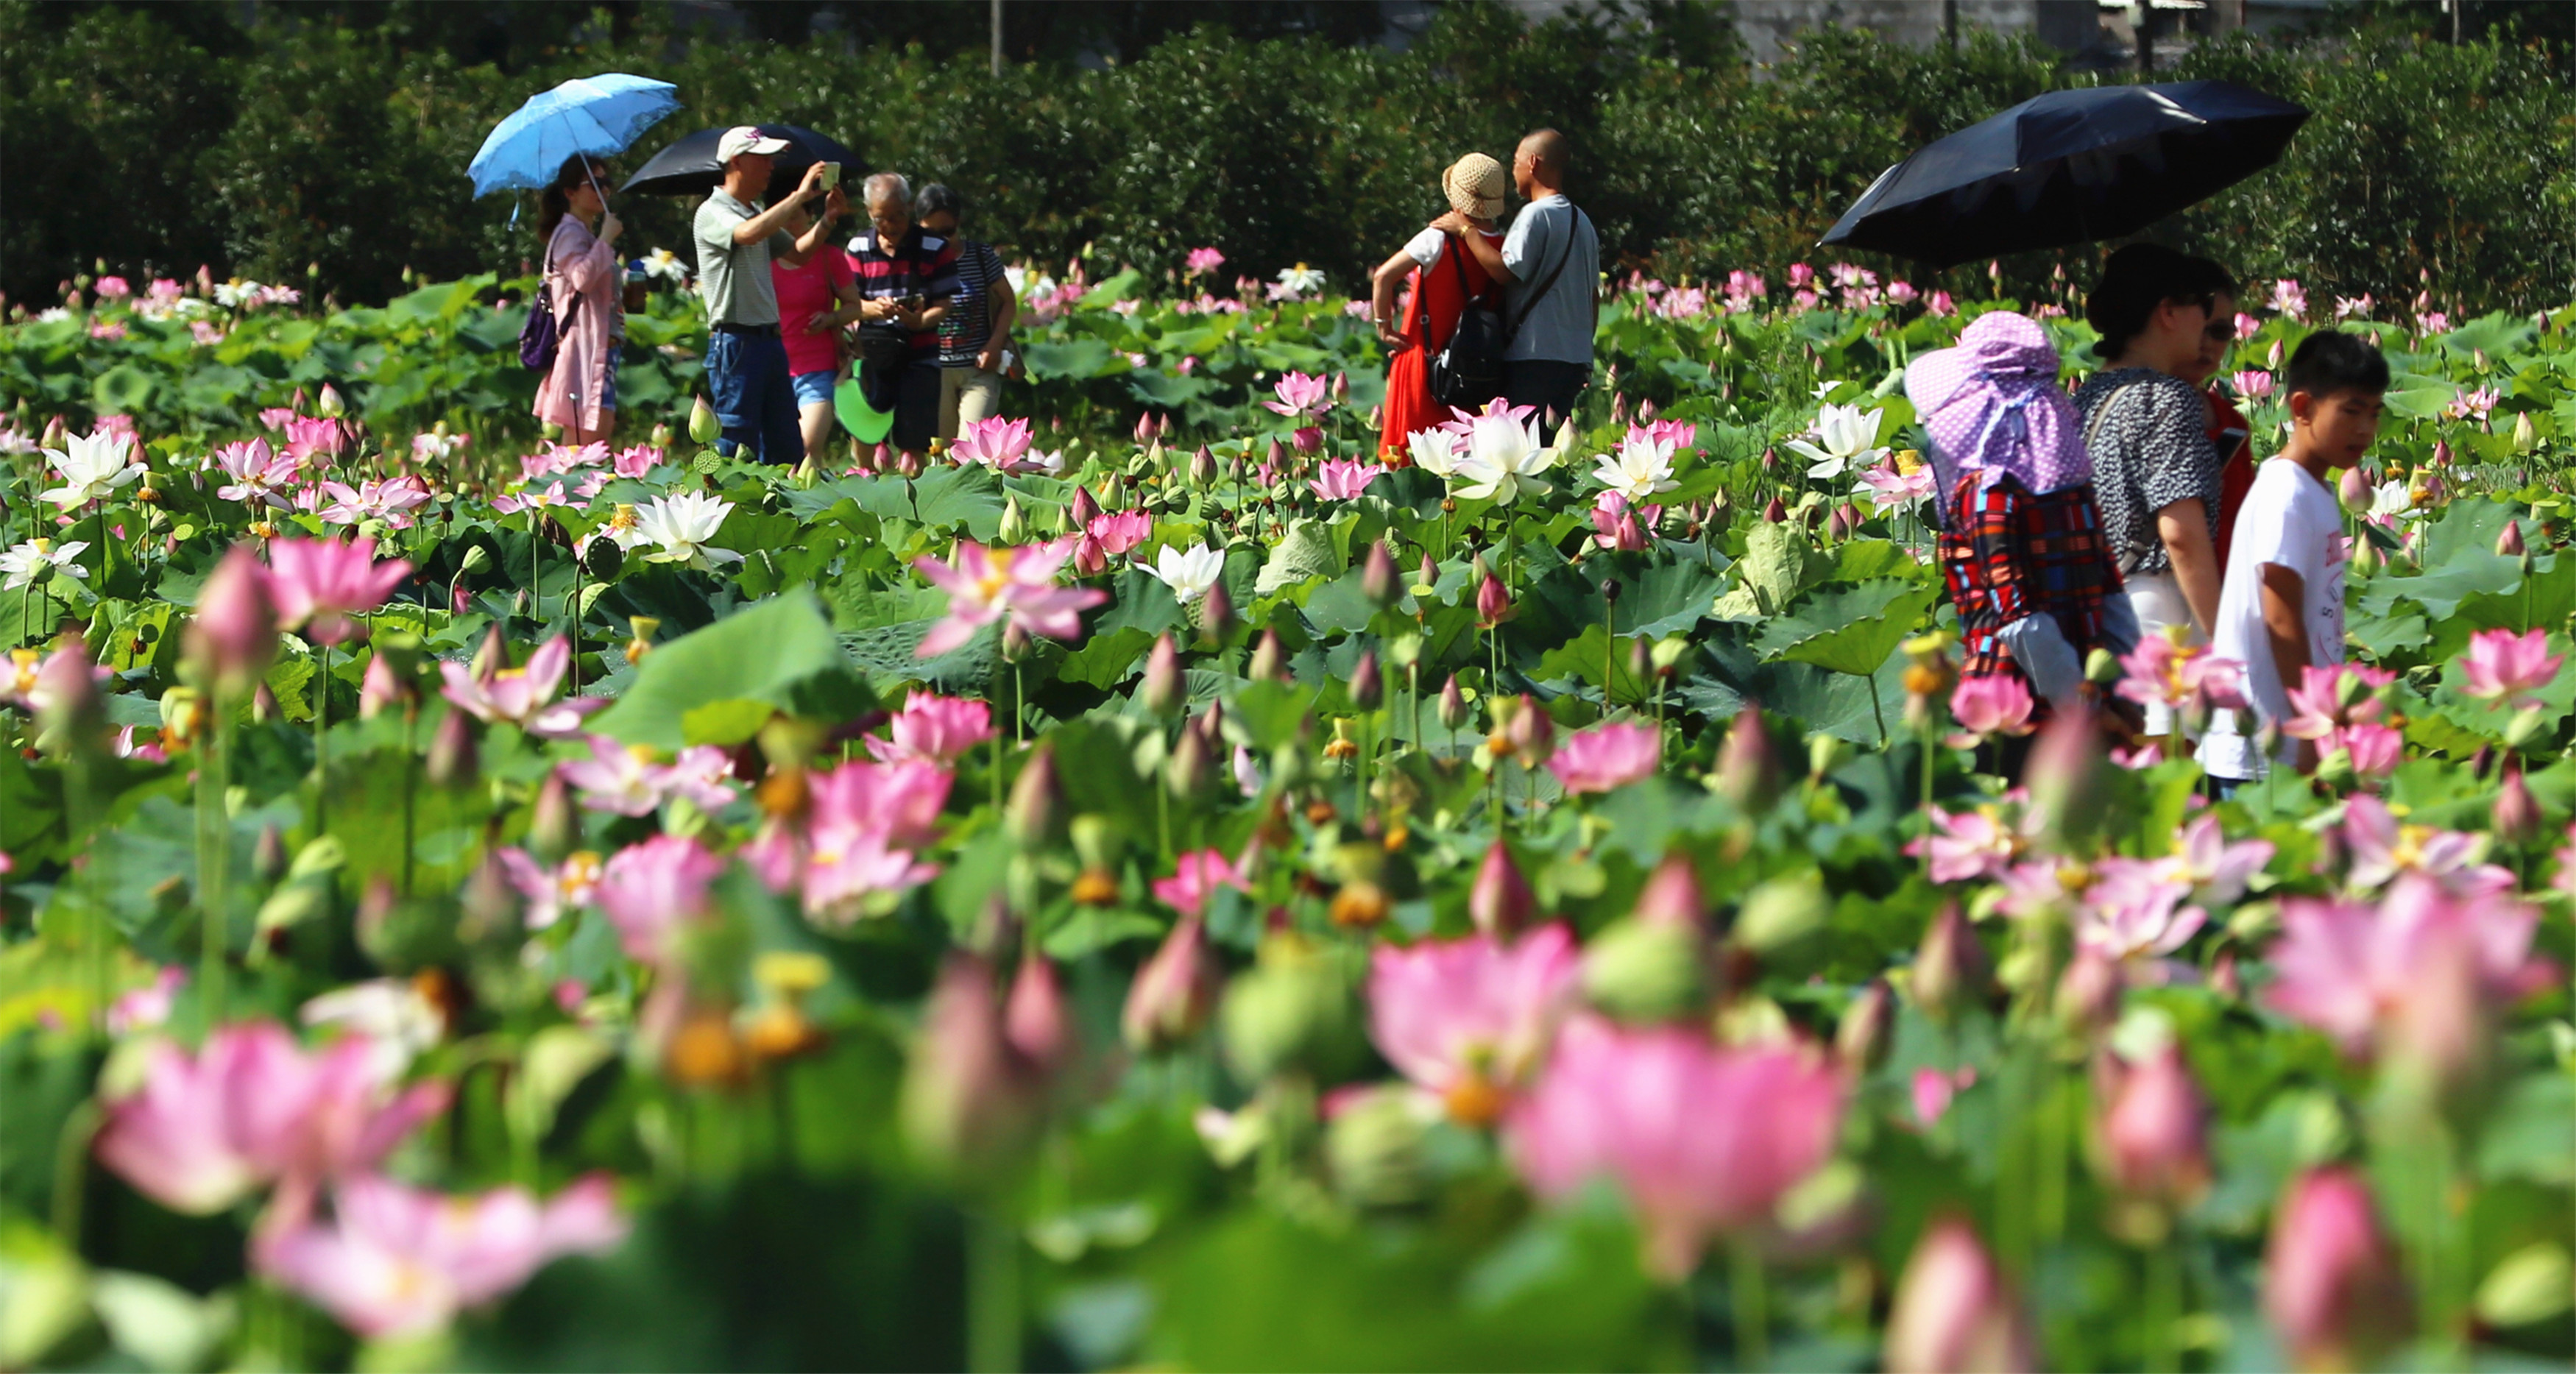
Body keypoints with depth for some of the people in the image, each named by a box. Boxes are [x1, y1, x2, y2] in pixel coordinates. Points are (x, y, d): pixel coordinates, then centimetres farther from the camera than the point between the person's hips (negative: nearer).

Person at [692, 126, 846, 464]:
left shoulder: (757, 214, 20)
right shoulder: (712, 214, -8)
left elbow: (797, 253, 25)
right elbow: (748, 234, -28)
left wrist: (827, 218, 9)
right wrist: (800, 196, -24)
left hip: (769, 340, 9)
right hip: (735, 343, -9)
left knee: (788, 448, 7)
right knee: (736, 449, -8)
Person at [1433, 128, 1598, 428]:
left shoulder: (1536, 214, -10)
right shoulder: (1581, 221, 16)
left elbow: (1505, 270, -19)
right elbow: (1593, 294, 19)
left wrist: (1466, 230, -8)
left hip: (1534, 355, -8)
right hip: (1576, 356, 8)